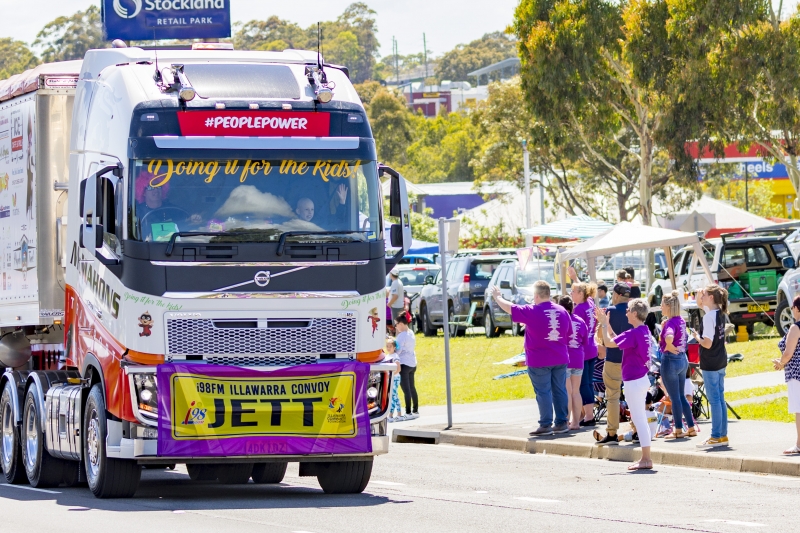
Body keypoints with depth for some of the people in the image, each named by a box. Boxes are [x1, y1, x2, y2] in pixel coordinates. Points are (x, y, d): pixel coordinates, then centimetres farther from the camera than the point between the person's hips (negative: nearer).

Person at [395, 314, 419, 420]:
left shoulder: (402, 335, -16)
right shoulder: (411, 333, 11)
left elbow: (397, 350, -18)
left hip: (404, 364, -9)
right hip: (412, 363, 9)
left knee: (406, 389, -6)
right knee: (412, 387, 16)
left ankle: (408, 413, -6)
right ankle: (415, 410, 21)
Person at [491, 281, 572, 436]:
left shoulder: (531, 312, -13)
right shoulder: (562, 311, 3)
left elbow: (509, 308, -4)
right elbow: (569, 334, 12)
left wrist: (497, 297, 13)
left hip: (539, 361, -5)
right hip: (560, 359, 5)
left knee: (543, 392, -1)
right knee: (560, 391, 10)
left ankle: (546, 425, -1)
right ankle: (562, 423, 13)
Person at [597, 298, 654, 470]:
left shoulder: (633, 333, -21)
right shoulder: (644, 331, 9)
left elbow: (609, 343, -20)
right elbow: (617, 340, 18)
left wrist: (604, 324, -7)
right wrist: (606, 324, 17)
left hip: (633, 381, -10)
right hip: (642, 378, 10)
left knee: (639, 419, -6)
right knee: (640, 419, 14)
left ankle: (646, 459, -4)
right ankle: (645, 458, 17)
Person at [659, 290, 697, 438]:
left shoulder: (670, 323, -19)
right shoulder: (681, 321, 6)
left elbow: (669, 337, -40)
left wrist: (669, 347, -22)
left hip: (670, 359, -9)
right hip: (683, 359, 9)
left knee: (674, 397, 2)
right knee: (681, 396, 17)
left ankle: (678, 430, 9)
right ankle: (691, 428, 19)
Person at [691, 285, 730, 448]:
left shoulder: (709, 317, -20)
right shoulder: (719, 313, 7)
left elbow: (707, 343, -23)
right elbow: (700, 304, 26)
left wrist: (696, 337, -6)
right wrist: (699, 296, 8)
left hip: (710, 364, -9)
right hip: (720, 362, 9)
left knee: (714, 400, -4)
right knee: (720, 399, 13)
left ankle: (716, 437, 0)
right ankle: (723, 435, 18)